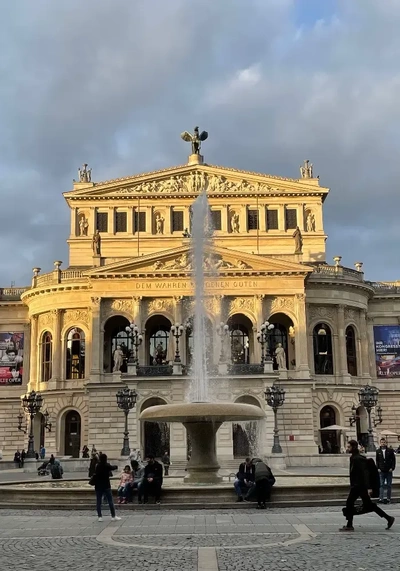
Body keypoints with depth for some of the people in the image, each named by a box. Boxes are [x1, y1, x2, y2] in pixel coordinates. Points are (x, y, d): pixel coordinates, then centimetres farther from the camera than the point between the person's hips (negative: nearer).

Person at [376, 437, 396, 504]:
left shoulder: (390, 450, -1)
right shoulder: (378, 451, 4)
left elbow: (393, 460, 1)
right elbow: (377, 461, 8)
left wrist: (392, 468, -7)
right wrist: (378, 468, -2)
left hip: (389, 471, 0)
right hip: (381, 471, 1)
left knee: (389, 485, 7)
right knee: (381, 485, -1)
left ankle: (388, 498, 15)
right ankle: (381, 498, -2)